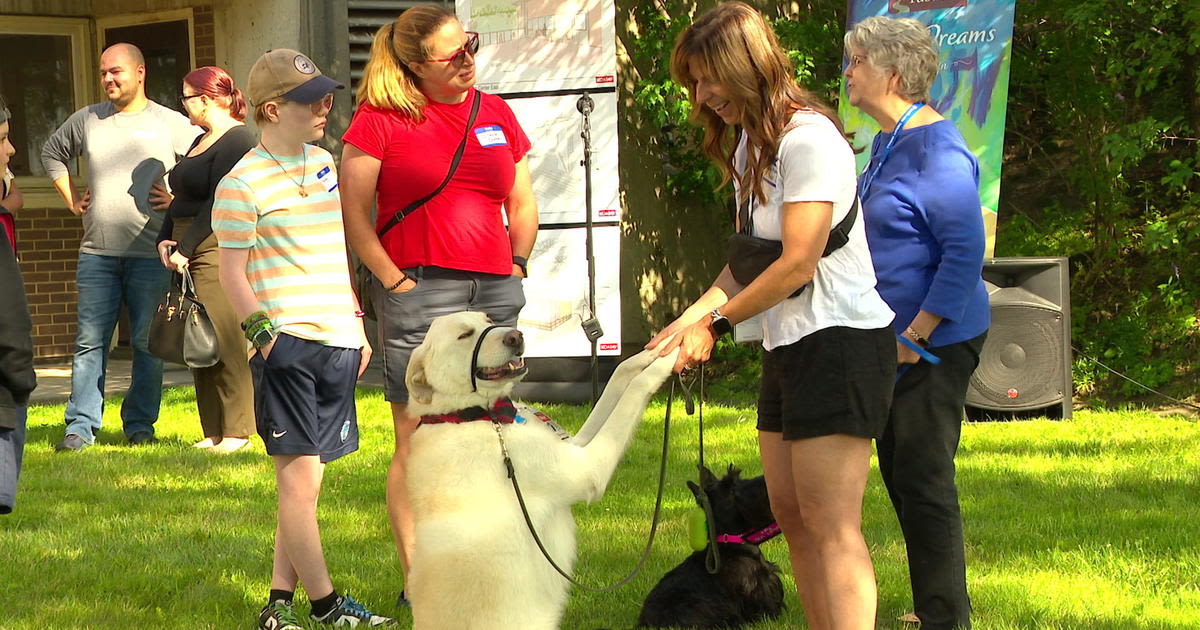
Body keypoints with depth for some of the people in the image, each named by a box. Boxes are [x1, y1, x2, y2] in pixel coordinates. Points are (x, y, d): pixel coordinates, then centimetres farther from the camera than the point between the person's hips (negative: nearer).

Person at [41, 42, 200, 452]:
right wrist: (70, 198, 17)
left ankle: (140, 423, 11)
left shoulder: (172, 125, 2)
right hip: (96, 253, 2)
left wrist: (179, 199, -3)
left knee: (147, 342, 1)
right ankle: (81, 427, 4)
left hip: (150, 253, -2)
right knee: (90, 342, 1)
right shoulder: (86, 121, 11)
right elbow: (52, 154, 27)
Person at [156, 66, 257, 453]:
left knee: (225, 341, -10)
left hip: (219, 248, -10)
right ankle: (214, 432, 11)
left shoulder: (236, 141, -10)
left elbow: (219, 203, -17)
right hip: (191, 255, 10)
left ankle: (236, 432, -6)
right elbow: (182, 199, 23)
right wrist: (165, 239, 7)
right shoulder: (201, 142, 21)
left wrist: (186, 248, -16)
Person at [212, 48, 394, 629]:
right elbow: (232, 272, -7)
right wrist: (266, 337, -13)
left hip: (337, 342, 7)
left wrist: (356, 328, 19)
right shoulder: (243, 183, -8)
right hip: (288, 342, -7)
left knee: (306, 478, 8)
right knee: (300, 477, -5)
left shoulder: (323, 163, 15)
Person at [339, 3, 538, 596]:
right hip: (419, 290, -5)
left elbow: (523, 204, 23)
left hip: (495, 292, 5)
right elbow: (353, 212, -4)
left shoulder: (495, 113, 14)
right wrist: (393, 280, -9)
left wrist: (516, 267, 12)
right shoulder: (381, 116, -2)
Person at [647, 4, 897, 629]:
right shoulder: (748, 143, 14)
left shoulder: (807, 139, -17)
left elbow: (797, 264, -19)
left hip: (840, 339, -10)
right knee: (790, 512, 9)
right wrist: (695, 316, -5)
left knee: (829, 524, -12)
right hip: (788, 344, 10)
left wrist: (717, 321, -10)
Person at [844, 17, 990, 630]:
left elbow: (965, 252, -23)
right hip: (893, 339, 10)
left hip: (935, 343, -10)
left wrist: (917, 334, -21)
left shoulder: (937, 149, -19)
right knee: (899, 472, 15)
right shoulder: (885, 142, 11)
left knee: (923, 479, -5)